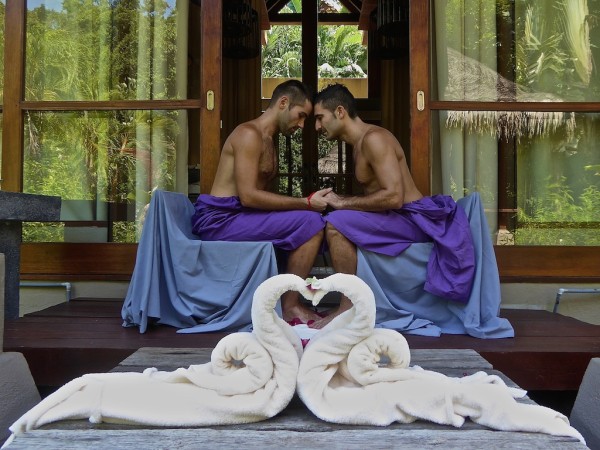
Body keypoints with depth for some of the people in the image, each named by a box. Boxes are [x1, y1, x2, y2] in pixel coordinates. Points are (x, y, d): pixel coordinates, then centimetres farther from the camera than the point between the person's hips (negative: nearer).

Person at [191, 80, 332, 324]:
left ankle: (293, 298, 6)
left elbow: (261, 194, 10)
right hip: (220, 219, -10)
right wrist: (306, 203, -18)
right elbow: (248, 196, -21)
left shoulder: (268, 141, 19)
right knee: (310, 222, -19)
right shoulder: (249, 134, -12)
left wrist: (305, 203, -2)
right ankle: (290, 307, -11)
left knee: (312, 221, 11)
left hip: (233, 216, 10)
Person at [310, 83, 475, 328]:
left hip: (411, 218, -10)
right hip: (398, 217, 10)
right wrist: (336, 200, -3)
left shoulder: (373, 138, -16)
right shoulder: (359, 143, 14)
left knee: (336, 224, -24)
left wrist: (343, 203, -19)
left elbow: (393, 196, -26)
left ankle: (348, 307, -16)